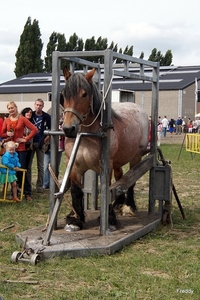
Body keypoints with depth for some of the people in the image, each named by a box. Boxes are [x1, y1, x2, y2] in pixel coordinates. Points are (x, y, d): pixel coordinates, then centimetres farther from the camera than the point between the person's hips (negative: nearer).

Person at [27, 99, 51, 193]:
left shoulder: (47, 117, -3)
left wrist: (46, 139, -4)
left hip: (41, 143, -1)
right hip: (30, 142, 1)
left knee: (40, 166, 5)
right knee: (28, 165, 4)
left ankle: (39, 186, 11)